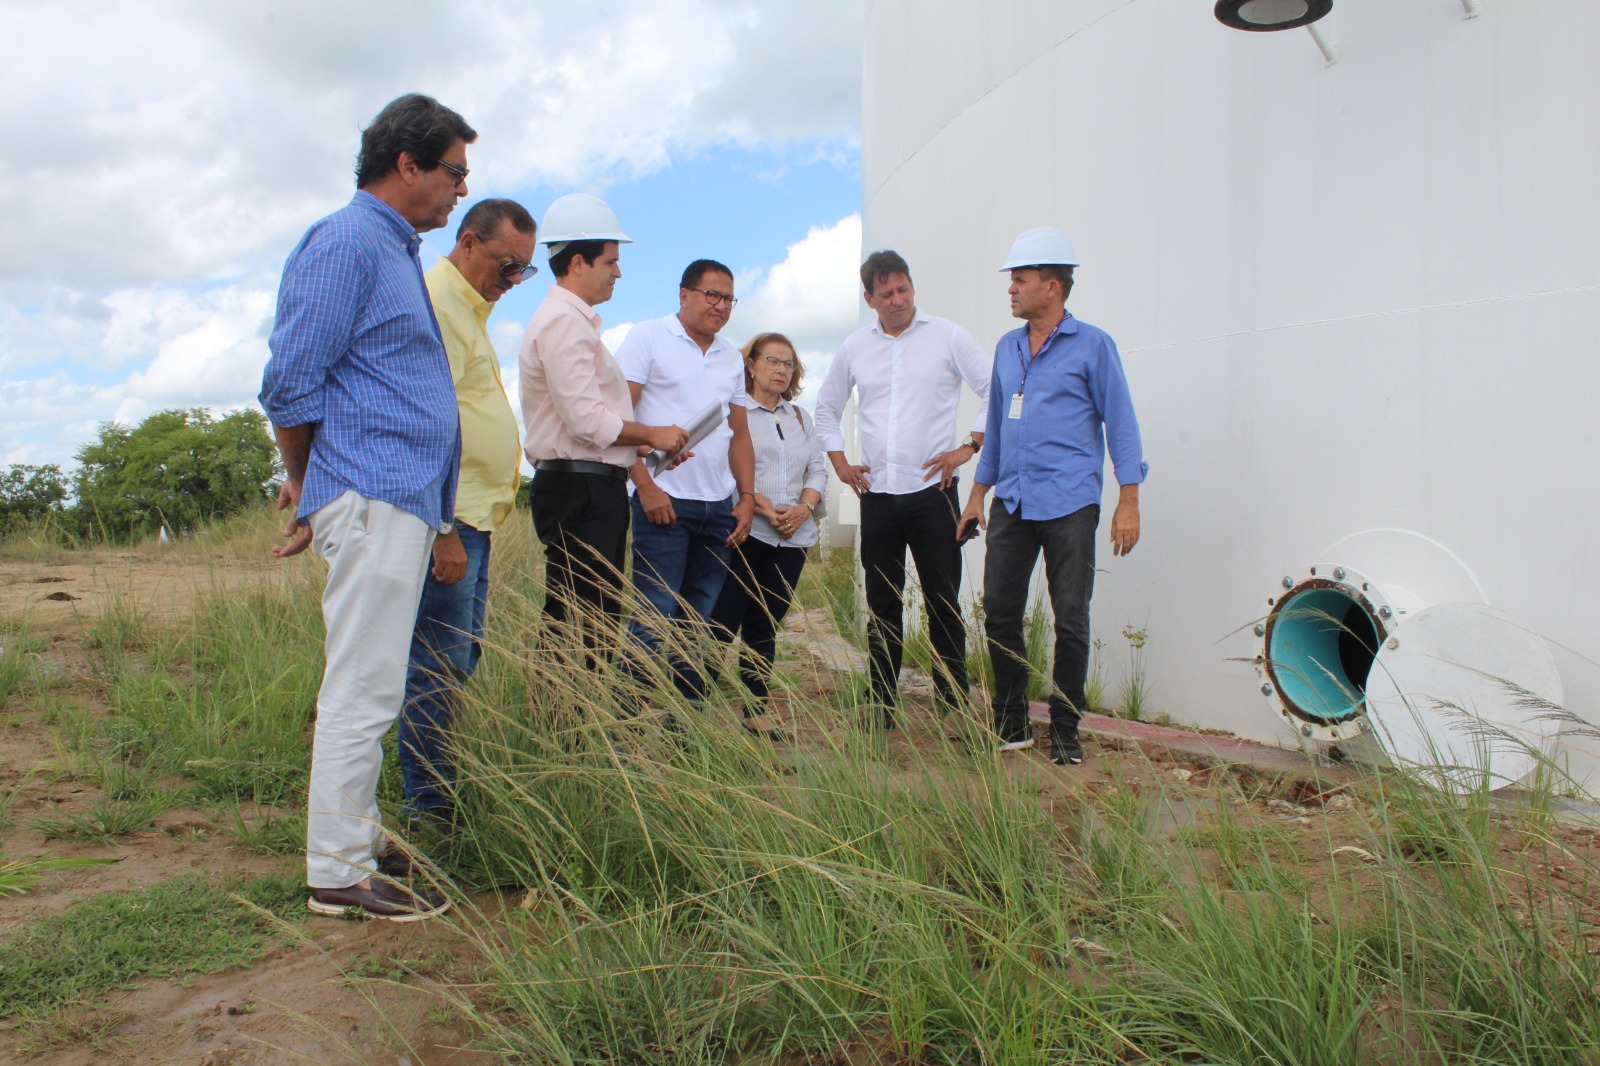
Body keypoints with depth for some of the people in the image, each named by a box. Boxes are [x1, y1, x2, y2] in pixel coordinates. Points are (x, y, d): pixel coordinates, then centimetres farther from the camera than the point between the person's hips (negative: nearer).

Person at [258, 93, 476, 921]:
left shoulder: (395, 250, 22)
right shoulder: (347, 242, -9)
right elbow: (292, 383, -13)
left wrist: (308, 487, 20)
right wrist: (308, 488, 0)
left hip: (404, 500, 10)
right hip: (372, 497, -10)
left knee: (369, 687, 14)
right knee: (363, 689, -6)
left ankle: (359, 843, 24)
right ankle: (338, 872, 3)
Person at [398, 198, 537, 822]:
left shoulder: (468, 308, 22)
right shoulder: (435, 303, -11)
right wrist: (444, 530, -23)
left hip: (473, 518, 10)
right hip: (448, 519, -10)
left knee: (460, 665, 13)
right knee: (440, 669, -6)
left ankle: (448, 796, 22)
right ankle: (428, 808, 2)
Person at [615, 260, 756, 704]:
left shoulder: (732, 358, 18)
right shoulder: (649, 337, 0)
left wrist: (747, 497, 9)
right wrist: (645, 485, -14)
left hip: (720, 506, 6)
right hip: (665, 499, -6)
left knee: (697, 623, 9)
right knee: (654, 617, -8)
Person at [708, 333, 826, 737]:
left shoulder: (800, 418, 20)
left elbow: (818, 469, 16)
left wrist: (804, 507, -3)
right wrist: (762, 508, -17)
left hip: (792, 538, 6)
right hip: (744, 532, -5)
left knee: (764, 627, 9)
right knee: (722, 624, -10)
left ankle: (756, 712, 13)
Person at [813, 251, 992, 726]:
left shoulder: (947, 336, 0)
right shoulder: (855, 347, 10)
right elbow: (826, 407, 21)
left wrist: (970, 446, -7)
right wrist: (839, 463, 12)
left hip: (932, 490, -3)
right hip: (877, 494, 4)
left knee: (943, 602, 0)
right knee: (882, 605, 9)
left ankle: (954, 708, 7)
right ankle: (881, 709, 17)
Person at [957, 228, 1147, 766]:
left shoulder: (1092, 346, -2)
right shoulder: (1007, 348, 15)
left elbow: (1120, 423, -3)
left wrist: (1128, 500, -10)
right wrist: (978, 492, 19)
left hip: (1069, 504, -5)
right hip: (1011, 503, 6)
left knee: (1071, 622, 0)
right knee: (999, 615, 6)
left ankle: (1065, 732, 11)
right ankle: (1010, 723, 20)